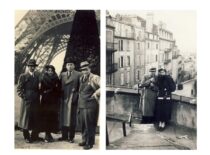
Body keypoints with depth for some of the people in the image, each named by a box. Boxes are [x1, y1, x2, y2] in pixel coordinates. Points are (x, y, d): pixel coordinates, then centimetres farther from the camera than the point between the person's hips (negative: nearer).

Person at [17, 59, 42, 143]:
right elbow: (19, 88, -2)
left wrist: (38, 95, 4)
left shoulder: (38, 75, 11)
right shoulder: (23, 76, -2)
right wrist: (23, 96, -11)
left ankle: (34, 136, 19)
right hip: (27, 101, -4)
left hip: (36, 101, 4)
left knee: (37, 119, 7)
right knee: (26, 118, 3)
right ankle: (27, 137, 14)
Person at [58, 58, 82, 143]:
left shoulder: (78, 74, 0)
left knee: (72, 119, 2)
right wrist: (60, 96, -2)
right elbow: (60, 85, 9)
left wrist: (76, 96, -10)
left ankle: (71, 137, 10)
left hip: (73, 99, -4)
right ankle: (64, 136, 18)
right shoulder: (62, 74, 13)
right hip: (64, 99, 4)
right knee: (63, 118, 8)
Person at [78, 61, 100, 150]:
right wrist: (79, 105, 17)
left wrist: (96, 93, -14)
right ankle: (85, 140, 28)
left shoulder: (94, 78, -10)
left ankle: (90, 143, 8)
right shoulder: (81, 79, 13)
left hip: (90, 105, -7)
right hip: (82, 105, 8)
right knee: (83, 124, 14)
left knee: (89, 125, -2)